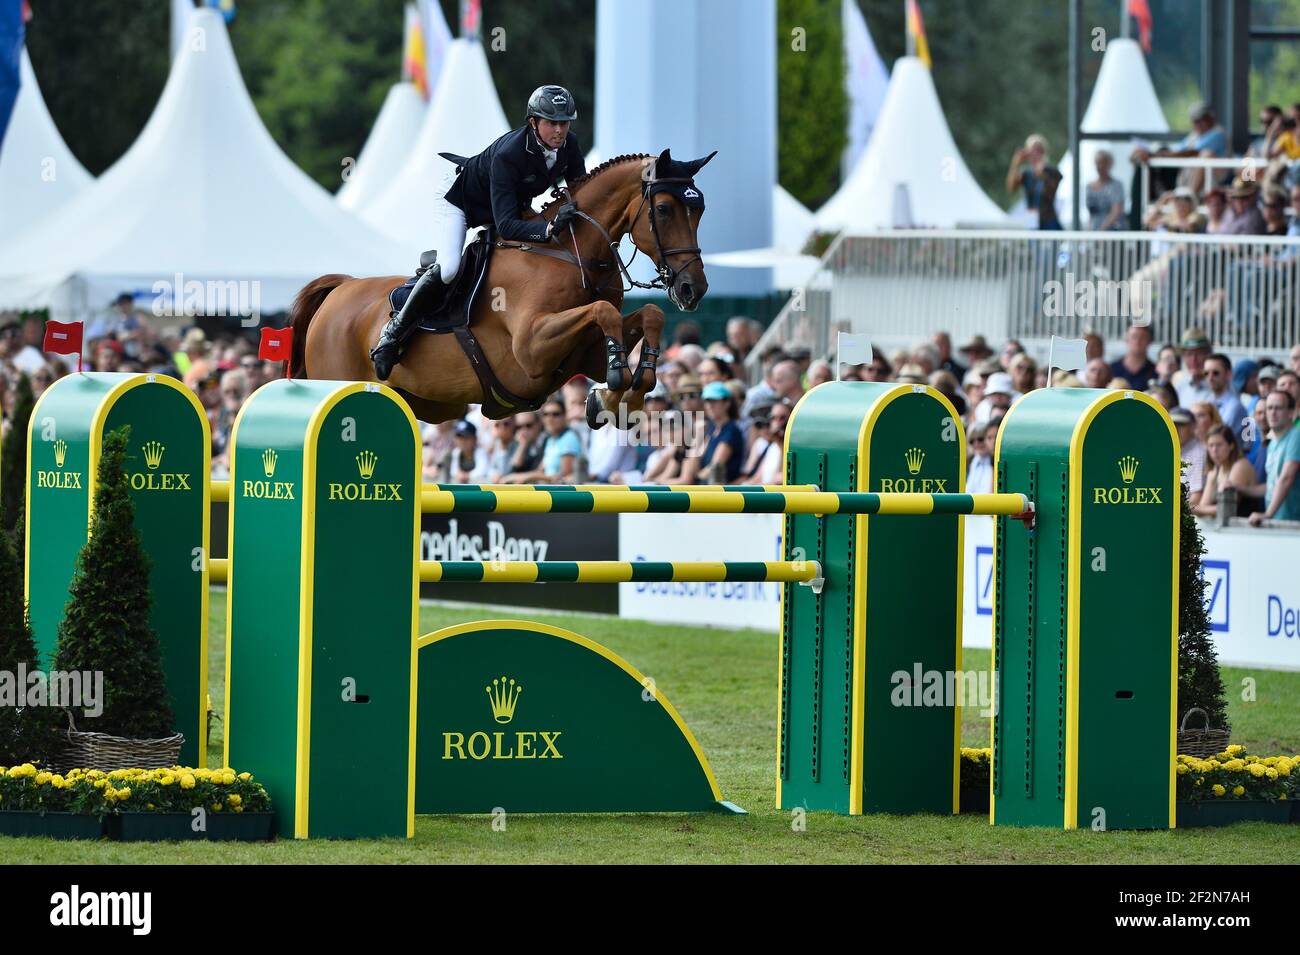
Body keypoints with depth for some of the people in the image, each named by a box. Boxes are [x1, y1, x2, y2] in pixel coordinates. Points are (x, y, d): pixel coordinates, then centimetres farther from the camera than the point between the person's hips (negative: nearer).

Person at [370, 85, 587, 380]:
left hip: (515, 203, 8)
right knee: (448, 268, -27)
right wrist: (549, 228, -60)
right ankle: (392, 335, -15)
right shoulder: (508, 154, -41)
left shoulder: (568, 145, -21)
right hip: (460, 198, -8)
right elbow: (506, 225, -45)